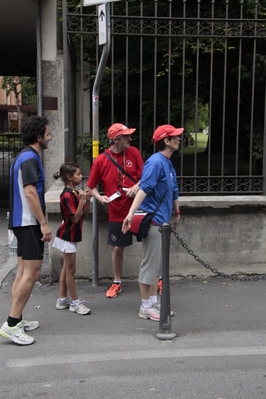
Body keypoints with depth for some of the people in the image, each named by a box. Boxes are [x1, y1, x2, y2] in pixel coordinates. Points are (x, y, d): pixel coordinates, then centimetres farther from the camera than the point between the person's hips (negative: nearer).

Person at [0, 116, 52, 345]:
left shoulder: (25, 157, 17)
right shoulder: (30, 158, -14)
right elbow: (30, 192, -22)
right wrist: (43, 223, -21)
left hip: (23, 222, 10)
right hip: (29, 223, -10)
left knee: (23, 272, 12)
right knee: (31, 274, -9)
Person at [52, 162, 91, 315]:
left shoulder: (76, 193, 8)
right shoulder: (67, 195, -19)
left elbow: (85, 215, 9)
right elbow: (75, 218, -23)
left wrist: (87, 200, -4)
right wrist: (82, 200, -24)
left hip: (72, 236, 10)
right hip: (68, 236, -10)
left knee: (67, 268, 15)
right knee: (71, 269, -1)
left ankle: (62, 300, 24)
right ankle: (75, 303, 7)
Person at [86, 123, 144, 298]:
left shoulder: (134, 152, -3)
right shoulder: (101, 160, -8)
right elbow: (91, 186, 1)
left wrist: (137, 186, -18)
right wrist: (100, 197, -18)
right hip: (117, 211, -1)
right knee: (118, 248, 10)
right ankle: (117, 283, 29)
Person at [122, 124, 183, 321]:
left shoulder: (169, 164, 13)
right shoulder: (155, 162, -16)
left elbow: (173, 191, 24)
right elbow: (144, 189, -26)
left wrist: (177, 213, 34)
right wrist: (131, 213, -34)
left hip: (162, 220, 10)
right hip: (153, 220, -10)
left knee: (157, 264, 15)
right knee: (150, 264, -1)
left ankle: (154, 302, 26)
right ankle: (146, 307, 11)